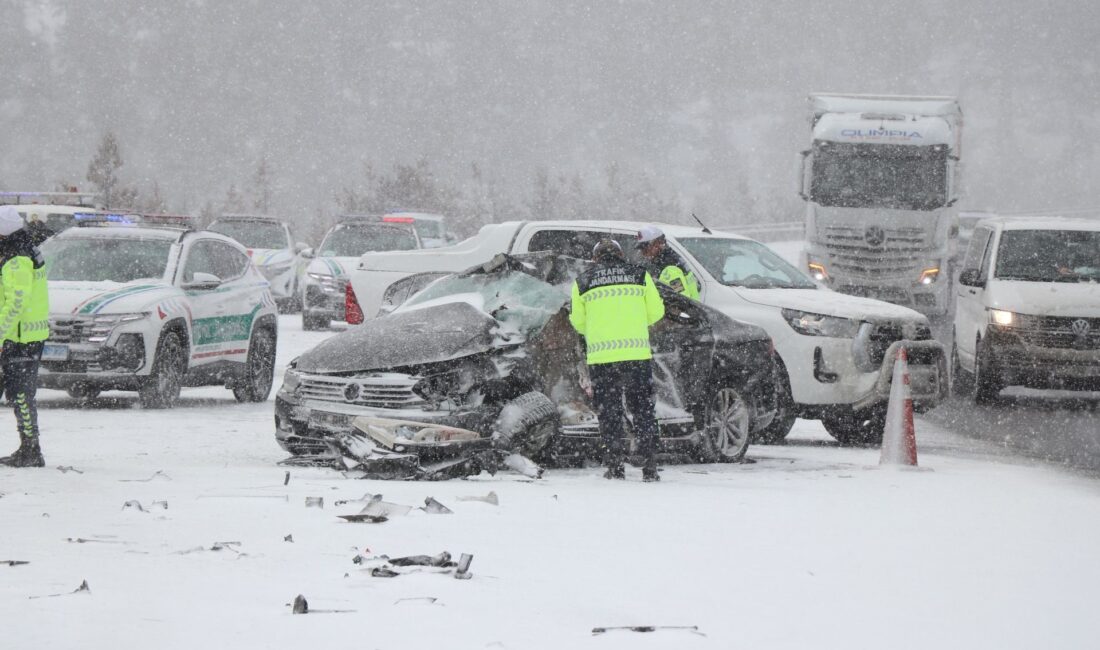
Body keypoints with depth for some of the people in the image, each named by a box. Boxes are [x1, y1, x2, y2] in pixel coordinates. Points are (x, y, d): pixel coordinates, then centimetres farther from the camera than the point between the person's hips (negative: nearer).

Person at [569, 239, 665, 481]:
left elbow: (578, 322, 8)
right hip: (638, 353, 0)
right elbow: (656, 311, 9)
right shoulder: (640, 275, 6)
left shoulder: (582, 282, 5)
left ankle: (614, 467, 3)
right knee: (643, 410, 8)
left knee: (609, 413, 7)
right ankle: (650, 468, 3)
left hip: (601, 358, 0)